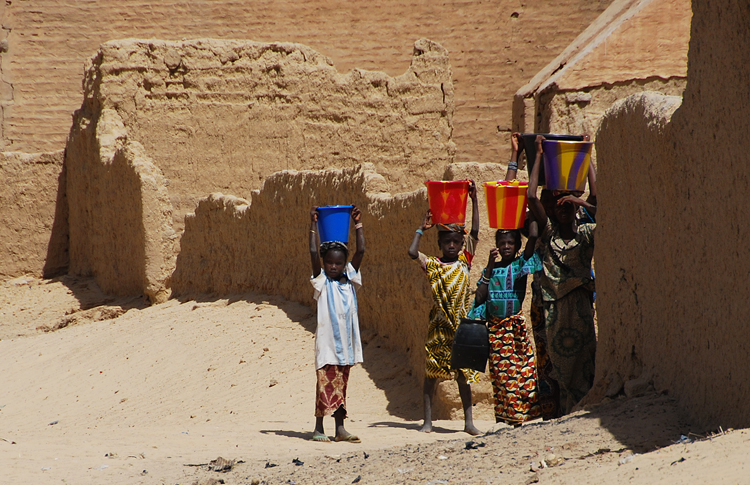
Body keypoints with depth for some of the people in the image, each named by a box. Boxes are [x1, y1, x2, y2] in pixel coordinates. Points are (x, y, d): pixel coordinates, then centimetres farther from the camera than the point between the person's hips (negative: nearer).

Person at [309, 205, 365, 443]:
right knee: (326, 383, -5)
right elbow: (313, 252, -11)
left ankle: (340, 428, 10)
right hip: (327, 340, -4)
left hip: (346, 341, 4)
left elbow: (360, 251, 5)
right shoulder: (322, 281, -1)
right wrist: (313, 225, -11)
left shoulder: (349, 279, 10)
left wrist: (358, 224, 4)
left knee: (340, 385, 8)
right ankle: (318, 428, 0)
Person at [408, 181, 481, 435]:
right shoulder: (432, 265, 2)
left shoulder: (464, 261, 5)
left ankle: (468, 421, 6)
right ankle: (427, 421, 6)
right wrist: (422, 229, -7)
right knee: (432, 371, 2)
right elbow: (412, 252, -13)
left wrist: (474, 200, -7)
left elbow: (474, 233, -2)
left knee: (464, 372, 4)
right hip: (439, 326, -1)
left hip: (461, 325, 1)